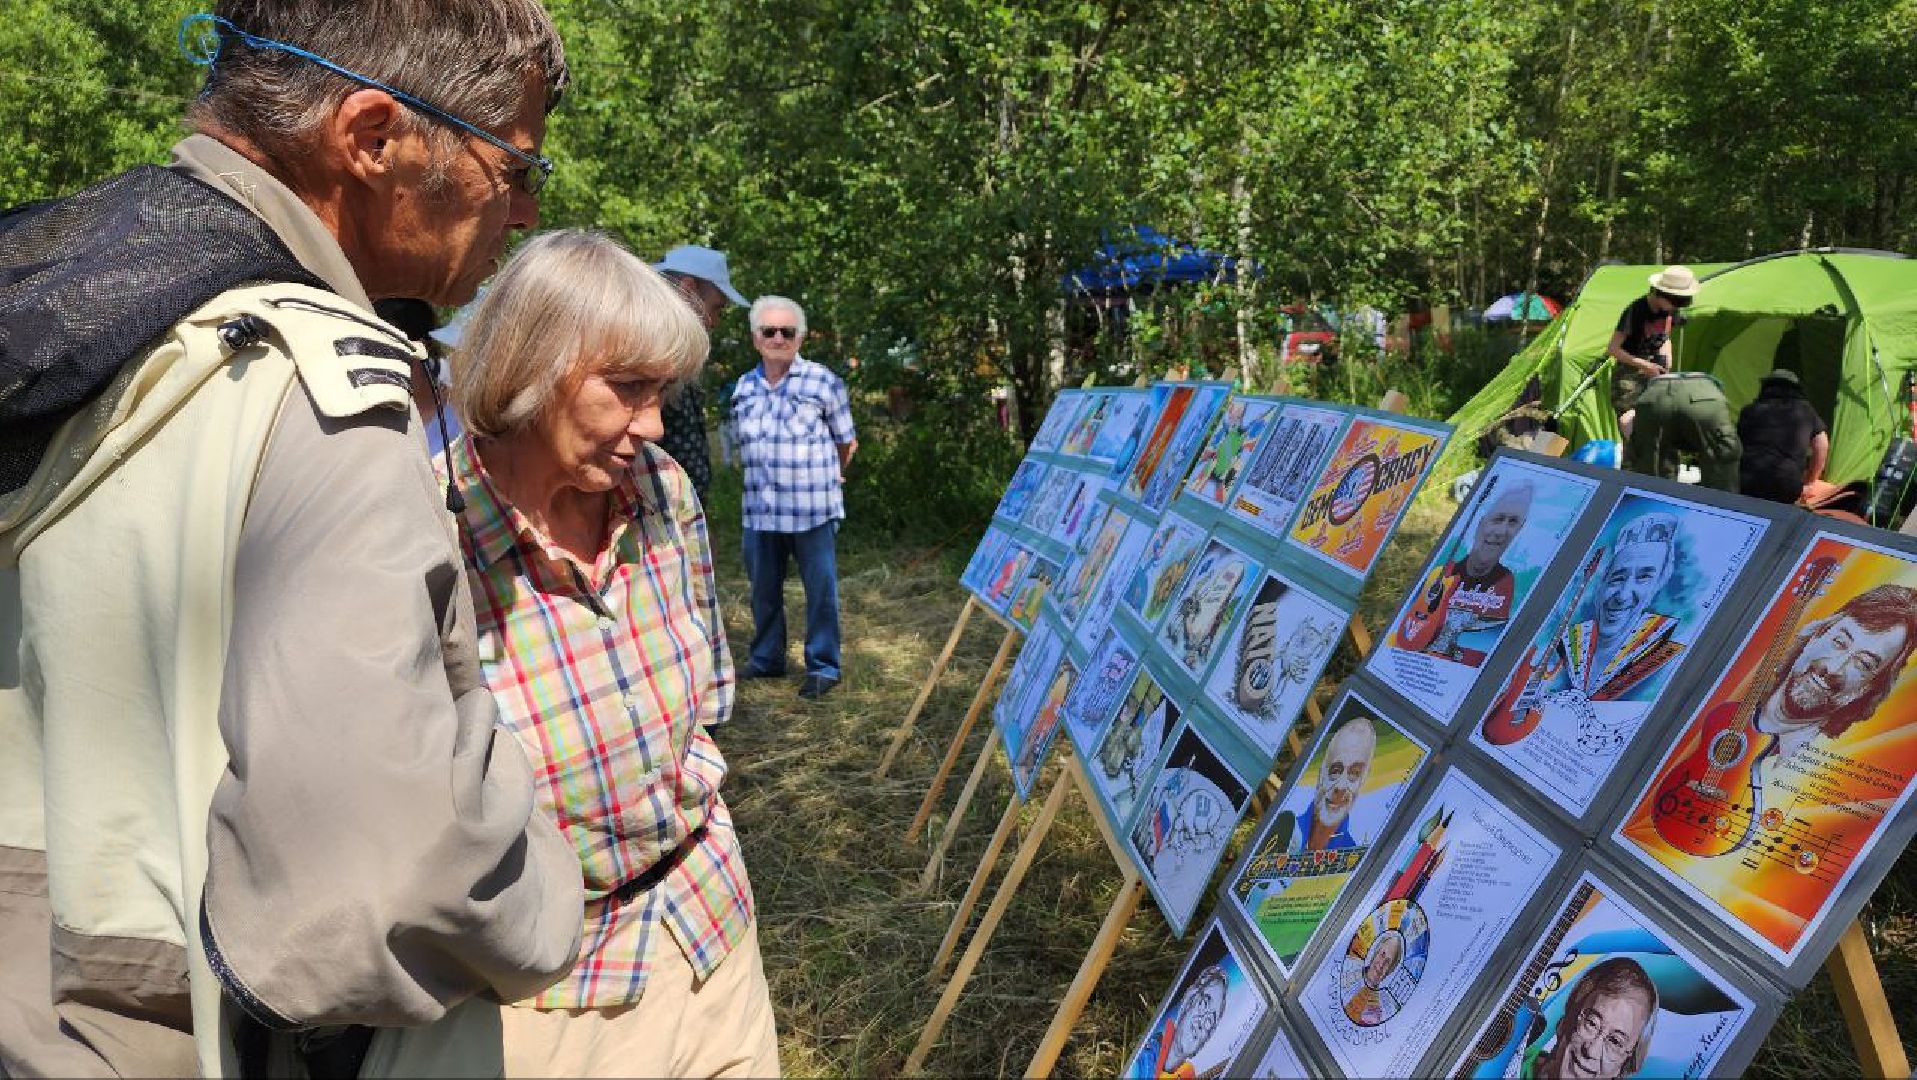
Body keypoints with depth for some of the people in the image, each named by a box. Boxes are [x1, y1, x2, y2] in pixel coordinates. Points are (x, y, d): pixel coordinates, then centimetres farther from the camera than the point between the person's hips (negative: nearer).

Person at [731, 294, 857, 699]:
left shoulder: (823, 382, -4)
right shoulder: (744, 388, 8)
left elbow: (846, 442, 6)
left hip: (813, 511, -4)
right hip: (760, 511, 4)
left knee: (821, 590, 3)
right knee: (763, 590, 15)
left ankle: (823, 667, 16)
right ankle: (766, 659, 32)